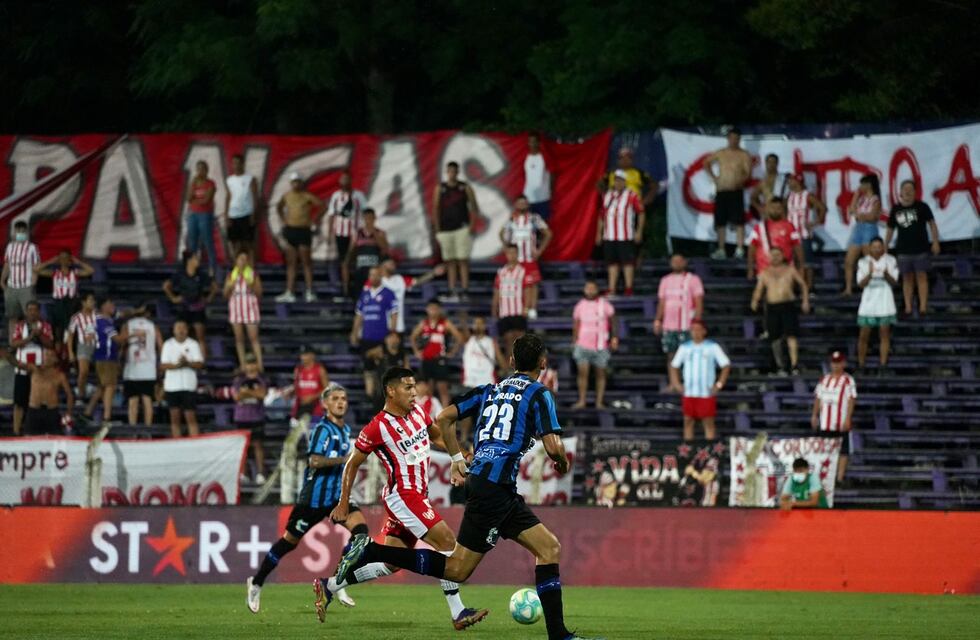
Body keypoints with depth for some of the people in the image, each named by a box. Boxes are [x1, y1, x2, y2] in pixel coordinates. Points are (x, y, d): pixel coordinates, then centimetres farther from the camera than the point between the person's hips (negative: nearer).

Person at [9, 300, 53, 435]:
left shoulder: (45, 326, 5)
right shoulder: (19, 326, 5)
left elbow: (50, 344, -5)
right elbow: (13, 344, -9)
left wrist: (40, 335, -20)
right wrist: (29, 337, -19)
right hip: (22, 369, 0)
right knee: (20, 402, 0)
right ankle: (16, 430, 3)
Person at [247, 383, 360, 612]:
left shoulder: (345, 430, 13)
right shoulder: (322, 429, -13)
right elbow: (314, 461, -26)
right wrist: (344, 459, -28)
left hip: (337, 495, 7)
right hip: (315, 496, -7)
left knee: (360, 530, -15)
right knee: (290, 540, 3)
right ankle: (256, 583, 20)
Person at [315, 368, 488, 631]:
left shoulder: (417, 412, 6)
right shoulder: (377, 428, -15)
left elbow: (436, 435, 24)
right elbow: (352, 464, -4)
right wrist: (343, 504, 0)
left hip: (417, 496, 9)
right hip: (402, 496, -9)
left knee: (391, 564, 12)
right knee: (447, 542, -16)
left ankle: (328, 587, 23)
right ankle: (458, 614, -14)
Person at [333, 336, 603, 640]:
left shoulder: (490, 390, 18)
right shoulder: (538, 394, -2)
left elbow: (444, 418, 12)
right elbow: (553, 447, -11)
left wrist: (457, 459, 20)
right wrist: (562, 463, 12)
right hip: (495, 487, -9)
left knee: (550, 547, 9)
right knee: (456, 570, -7)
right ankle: (370, 552, -12)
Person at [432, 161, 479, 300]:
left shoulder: (465, 188, 5)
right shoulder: (440, 189, 9)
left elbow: (474, 208, 5)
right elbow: (435, 210, 8)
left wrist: (472, 224, -8)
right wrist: (437, 230, 1)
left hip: (462, 228, -2)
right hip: (445, 230, 2)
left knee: (463, 260, -7)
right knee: (449, 261, 2)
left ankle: (464, 289, -9)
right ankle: (452, 290, 2)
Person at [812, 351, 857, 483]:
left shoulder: (848, 381, -3)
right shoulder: (824, 380, 14)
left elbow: (851, 400, -8)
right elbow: (818, 398, 18)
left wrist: (848, 418, -16)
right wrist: (814, 415, 12)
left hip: (841, 423, -5)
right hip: (825, 422, 5)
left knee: (842, 451, -4)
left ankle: (840, 477, -2)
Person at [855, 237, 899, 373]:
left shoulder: (890, 261, 1)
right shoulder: (863, 262, 2)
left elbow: (894, 282, -2)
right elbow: (861, 284, -3)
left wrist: (886, 274, -22)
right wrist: (869, 274, -21)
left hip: (885, 303, -1)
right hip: (868, 302, 1)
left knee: (884, 334, -2)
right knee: (864, 335, 2)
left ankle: (883, 365, 1)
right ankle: (861, 366, 10)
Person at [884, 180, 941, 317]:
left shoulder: (922, 207, -1)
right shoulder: (896, 210, 8)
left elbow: (932, 223, 0)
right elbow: (890, 229, 15)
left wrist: (935, 242, -8)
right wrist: (885, 247, 13)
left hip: (921, 248, -3)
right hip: (903, 250, 3)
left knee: (921, 277, -5)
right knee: (907, 278, 5)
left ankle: (923, 306, -6)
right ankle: (908, 307, 7)